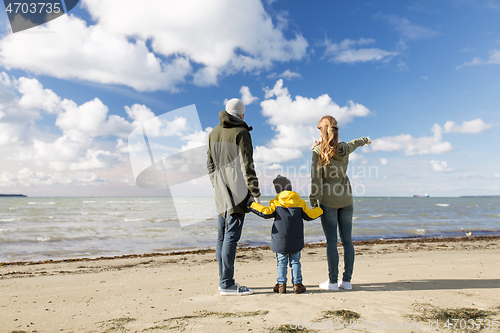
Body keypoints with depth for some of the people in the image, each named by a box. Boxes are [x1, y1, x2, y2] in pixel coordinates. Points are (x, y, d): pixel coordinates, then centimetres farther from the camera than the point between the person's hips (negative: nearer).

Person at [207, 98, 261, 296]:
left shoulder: (213, 133, 16)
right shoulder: (241, 132, -6)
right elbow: (247, 166, -11)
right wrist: (255, 192, -7)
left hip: (222, 192, 7)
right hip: (237, 190, -7)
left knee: (222, 236, 10)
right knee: (232, 235, -7)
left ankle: (224, 280, 17)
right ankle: (227, 284, -4)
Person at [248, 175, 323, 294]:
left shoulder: (276, 203, -4)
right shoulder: (300, 202, 5)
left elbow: (266, 212, -12)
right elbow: (309, 215, 9)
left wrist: (252, 204, -4)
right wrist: (320, 210, 26)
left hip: (280, 240, -2)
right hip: (296, 240, 2)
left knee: (281, 262, 7)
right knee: (295, 261, 11)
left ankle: (281, 284, 9)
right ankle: (297, 284, 12)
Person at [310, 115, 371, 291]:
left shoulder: (318, 150, -8)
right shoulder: (345, 148, 6)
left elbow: (316, 177, -10)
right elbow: (354, 143, 30)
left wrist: (313, 198, -1)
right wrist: (365, 140, 52)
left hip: (328, 199, -4)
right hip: (346, 199, 5)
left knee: (331, 241, -2)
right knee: (347, 240, 7)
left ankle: (333, 281, 3)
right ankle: (347, 280, 14)